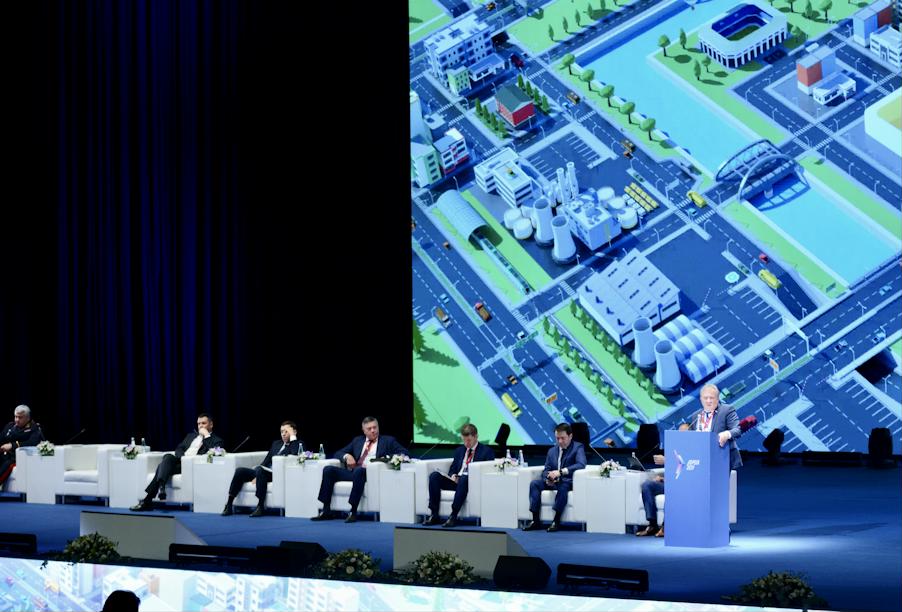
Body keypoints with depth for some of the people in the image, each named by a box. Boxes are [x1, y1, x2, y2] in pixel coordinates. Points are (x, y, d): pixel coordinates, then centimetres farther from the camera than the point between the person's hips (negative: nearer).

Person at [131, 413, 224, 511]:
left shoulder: (216, 440, 14)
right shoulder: (191, 436, 33)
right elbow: (179, 449, 20)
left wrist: (206, 435, -3)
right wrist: (182, 457, -2)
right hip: (180, 460, 5)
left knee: (163, 466, -26)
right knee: (168, 456, -30)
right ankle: (161, 487, -44)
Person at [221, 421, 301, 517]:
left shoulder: (298, 444, 7)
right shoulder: (276, 443, 26)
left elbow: (294, 455, -17)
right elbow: (266, 461, 17)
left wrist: (292, 437, -9)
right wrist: (257, 476, 1)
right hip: (264, 472, 7)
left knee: (260, 470, -36)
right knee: (239, 471, -13)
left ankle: (260, 507, -34)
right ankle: (229, 505, -15)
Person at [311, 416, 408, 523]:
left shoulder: (387, 441, 16)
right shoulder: (357, 440, 26)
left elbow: (403, 452, 5)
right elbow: (338, 453, 25)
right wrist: (346, 456, 1)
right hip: (352, 472, 5)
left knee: (359, 470, -39)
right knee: (328, 469, -17)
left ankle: (353, 512, -39)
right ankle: (326, 511, -17)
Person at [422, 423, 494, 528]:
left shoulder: (486, 451, 8)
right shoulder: (459, 450, 25)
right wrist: (453, 476, 1)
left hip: (473, 482, -5)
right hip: (456, 480, 6)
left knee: (464, 478, -41)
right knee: (434, 475, -20)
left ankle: (453, 516, -44)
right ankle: (434, 515, -24)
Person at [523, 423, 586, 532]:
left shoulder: (578, 447, -2)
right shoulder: (552, 450, 17)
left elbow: (581, 464, -20)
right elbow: (546, 470, 15)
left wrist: (560, 472, -30)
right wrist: (547, 478, -12)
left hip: (568, 482, -6)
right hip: (553, 482, 6)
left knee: (563, 486, -39)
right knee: (534, 484, -18)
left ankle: (556, 521, -36)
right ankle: (536, 521, -22)